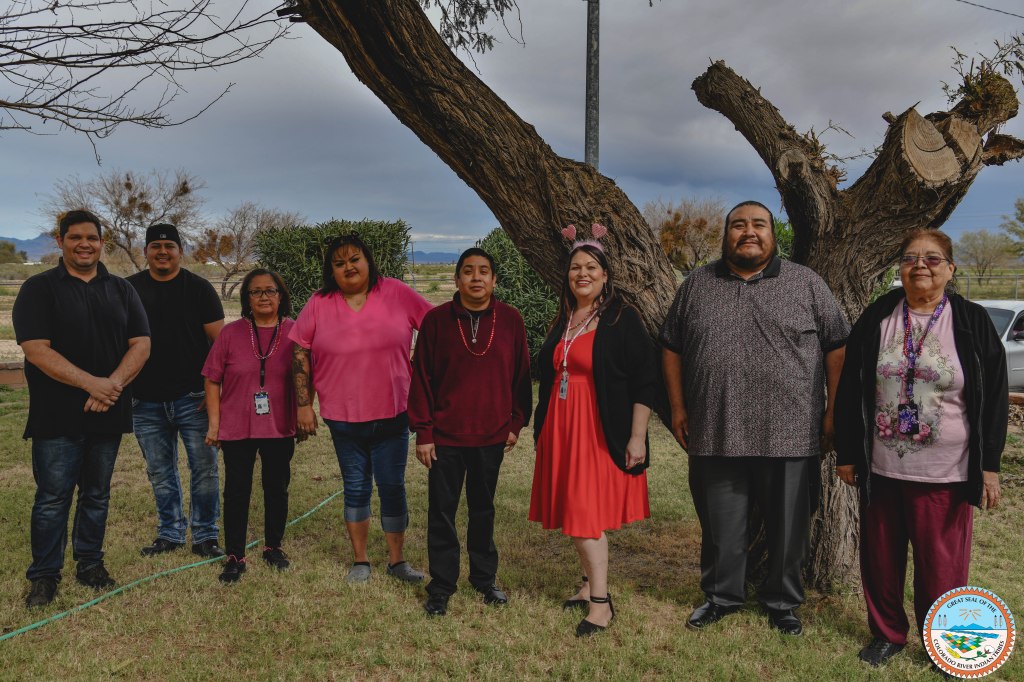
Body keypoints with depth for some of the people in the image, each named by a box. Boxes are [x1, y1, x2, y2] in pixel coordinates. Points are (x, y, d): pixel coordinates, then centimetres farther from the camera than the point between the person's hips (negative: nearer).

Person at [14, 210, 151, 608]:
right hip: (57, 417, -3)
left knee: (97, 495, 13)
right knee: (53, 497, 0)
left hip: (108, 413, 3)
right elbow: (36, 349, -12)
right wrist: (90, 383, -20)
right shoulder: (39, 289, -1)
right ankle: (44, 576, 12)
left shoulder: (121, 290, 10)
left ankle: (90, 563, 26)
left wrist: (114, 384, -15)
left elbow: (141, 344, 2)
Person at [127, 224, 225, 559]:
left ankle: (205, 536, 11)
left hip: (193, 398, -2)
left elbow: (219, 341, -2)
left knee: (204, 468, -1)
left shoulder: (198, 288, 0)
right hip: (146, 401, 3)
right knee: (160, 472, 11)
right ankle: (169, 533, 25)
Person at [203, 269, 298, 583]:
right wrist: (214, 423, -4)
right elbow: (212, 380, -1)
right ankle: (235, 557, 18)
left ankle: (273, 547, 31)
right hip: (237, 429, 0)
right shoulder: (231, 333, -3)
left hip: (279, 429, 1)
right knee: (237, 492, 6)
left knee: (277, 490, 13)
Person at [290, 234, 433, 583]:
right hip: (343, 418, 1)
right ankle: (360, 560, 27)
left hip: (393, 414, -1)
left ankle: (397, 560, 22)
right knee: (356, 489, 13)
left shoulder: (397, 293, -4)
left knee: (393, 488, 7)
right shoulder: (320, 304, -1)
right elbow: (300, 354, 3)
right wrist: (304, 405, 0)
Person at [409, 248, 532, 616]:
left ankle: (485, 578, 30)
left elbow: (520, 374, 5)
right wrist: (423, 432, -6)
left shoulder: (510, 319, -1)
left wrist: (515, 423, 3)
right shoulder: (436, 320, -5)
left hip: (491, 435, 1)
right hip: (445, 436, -1)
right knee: (442, 511, 6)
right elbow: (421, 378, -3)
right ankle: (441, 586, 20)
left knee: (483, 509, 15)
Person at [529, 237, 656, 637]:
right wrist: (543, 430, 19)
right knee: (573, 509, 12)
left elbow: (644, 382, -11)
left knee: (587, 512, -8)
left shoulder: (622, 319, -7)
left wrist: (637, 437, -15)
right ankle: (591, 583, 27)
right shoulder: (563, 322, 11)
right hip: (561, 428, 7)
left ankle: (601, 602, 1)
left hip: (601, 430, -6)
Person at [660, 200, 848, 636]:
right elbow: (672, 348, 11)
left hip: (790, 434, -1)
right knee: (720, 526, 12)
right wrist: (678, 408, 6)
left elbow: (836, 347, 5)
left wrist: (833, 412, 0)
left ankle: (782, 602, 29)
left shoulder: (806, 284, 4)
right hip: (714, 433, 1)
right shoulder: (697, 285, 8)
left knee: (789, 528, 10)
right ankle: (721, 596, 31)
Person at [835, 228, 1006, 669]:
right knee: (881, 557, 12)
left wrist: (989, 464, -4)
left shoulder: (973, 323, -3)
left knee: (942, 564, 7)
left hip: (945, 471, -2)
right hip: (881, 466, 2)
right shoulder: (877, 318, 1)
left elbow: (994, 396, -1)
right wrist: (847, 453, 3)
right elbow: (850, 390, 4)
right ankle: (887, 633, 30)